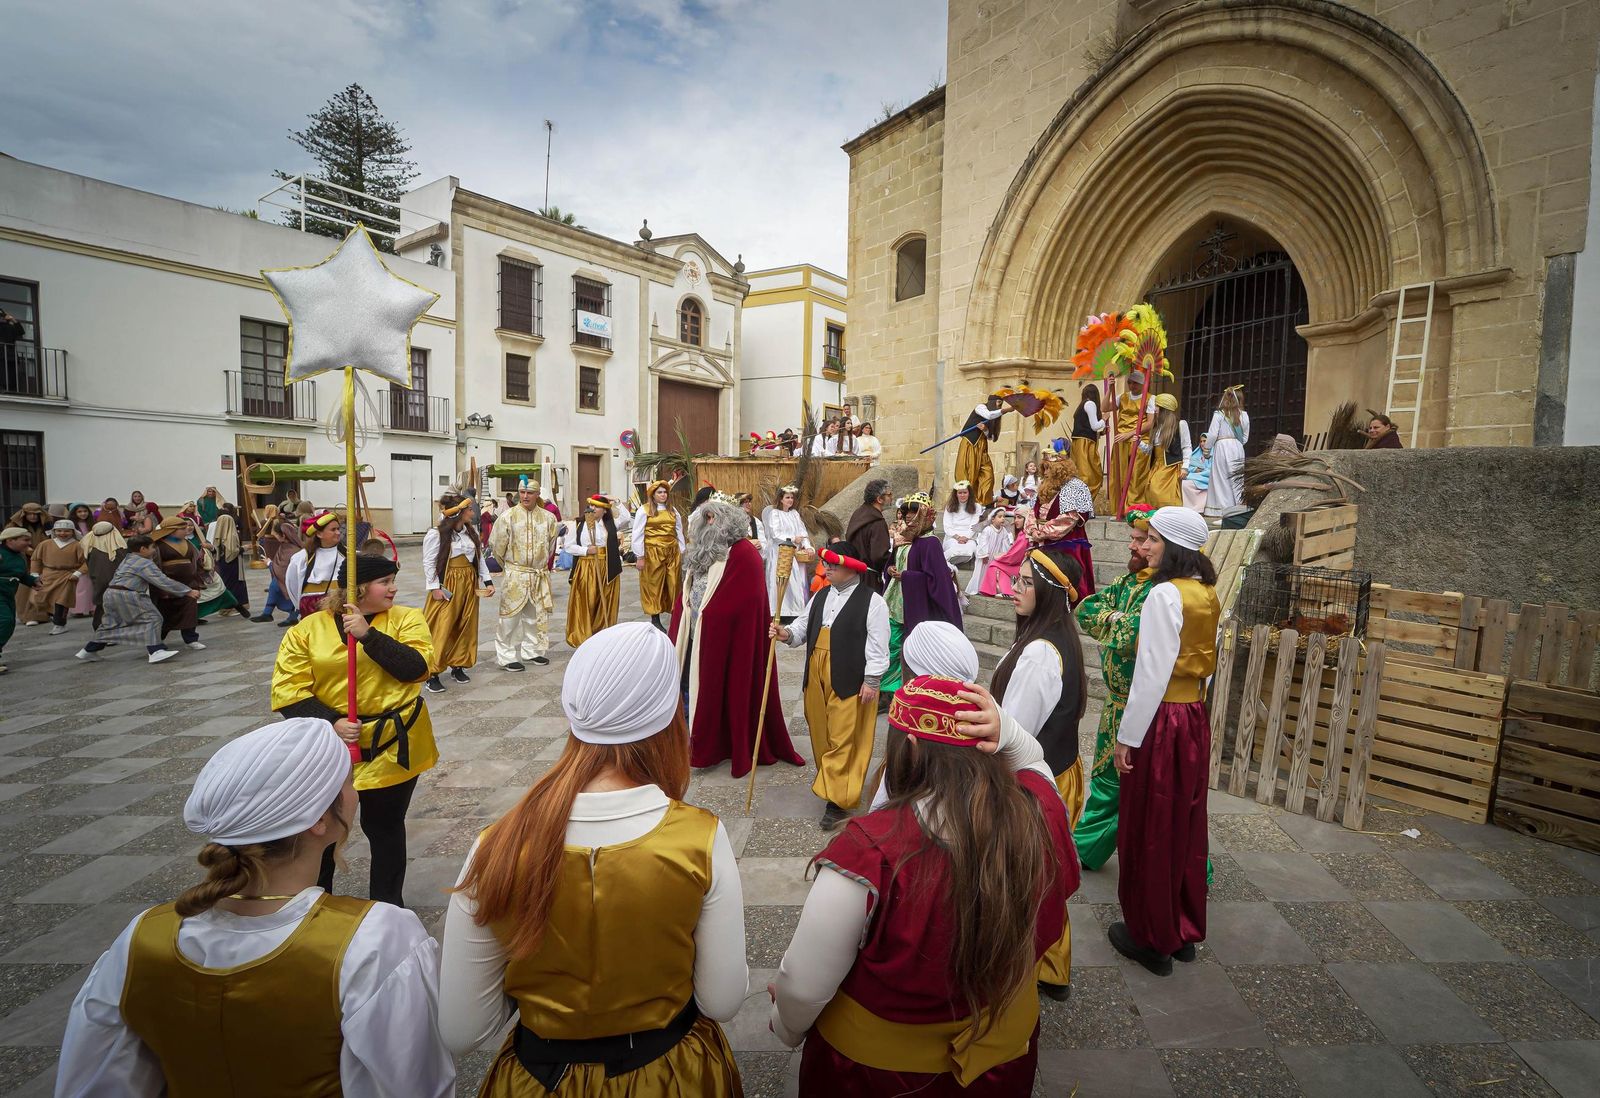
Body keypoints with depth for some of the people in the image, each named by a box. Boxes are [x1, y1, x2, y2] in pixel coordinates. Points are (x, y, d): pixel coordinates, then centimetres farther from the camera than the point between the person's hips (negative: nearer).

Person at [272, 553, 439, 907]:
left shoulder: (407, 619, -3)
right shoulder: (308, 629, -3)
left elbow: (416, 668, -18)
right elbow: (288, 690, -6)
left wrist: (369, 634, -22)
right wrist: (330, 724, -16)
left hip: (392, 746, -1)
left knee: (386, 828, 12)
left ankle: (387, 906, 31)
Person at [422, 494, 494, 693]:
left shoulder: (471, 531, 6)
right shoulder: (436, 534, -12)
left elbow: (480, 558, 10)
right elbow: (428, 563, -10)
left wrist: (488, 581, 4)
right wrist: (434, 588, -14)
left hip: (469, 584, 6)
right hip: (447, 586, -6)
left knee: (465, 627, 11)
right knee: (441, 630, -5)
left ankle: (458, 666, 24)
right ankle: (432, 674, 2)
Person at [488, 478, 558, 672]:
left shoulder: (548, 517, 2)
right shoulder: (508, 516, -6)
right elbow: (496, 544, 0)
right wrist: (508, 566, 8)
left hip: (540, 575, 4)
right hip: (515, 574, -3)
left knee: (537, 615, 13)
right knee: (510, 616, -1)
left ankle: (532, 650, 28)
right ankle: (507, 656, 8)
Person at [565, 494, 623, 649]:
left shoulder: (610, 524, 8)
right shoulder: (578, 524, 4)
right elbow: (569, 546, 4)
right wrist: (586, 550, -10)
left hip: (606, 569, 2)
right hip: (585, 568, -2)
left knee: (604, 604, 5)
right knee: (586, 603, -1)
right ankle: (582, 636, 7)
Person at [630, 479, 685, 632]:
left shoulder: (672, 510, 12)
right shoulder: (644, 510, -2)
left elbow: (679, 532, 15)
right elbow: (638, 534, -5)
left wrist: (681, 552, 10)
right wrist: (640, 557, -9)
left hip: (672, 552, 4)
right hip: (653, 552, -4)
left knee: (673, 584, 7)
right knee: (654, 585, 4)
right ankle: (655, 619, 11)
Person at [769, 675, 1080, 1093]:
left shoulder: (870, 850, -37)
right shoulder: (1040, 810, -24)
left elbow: (803, 988, -25)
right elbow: (1030, 756, 0)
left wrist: (786, 1028, -4)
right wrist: (1005, 732, -22)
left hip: (880, 1063, -4)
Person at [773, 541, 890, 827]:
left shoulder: (872, 601, -9)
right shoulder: (820, 596, 12)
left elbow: (878, 646, -10)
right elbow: (803, 628, 15)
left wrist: (871, 681, -12)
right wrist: (787, 634, -6)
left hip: (850, 680, -6)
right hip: (816, 674, 7)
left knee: (844, 739, -2)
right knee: (820, 731, 17)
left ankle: (838, 799, 7)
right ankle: (828, 778, 38)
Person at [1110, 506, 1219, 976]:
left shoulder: (1164, 594, -19)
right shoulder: (1207, 594, 5)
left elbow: (1151, 674, -20)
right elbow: (1206, 662, 13)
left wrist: (1127, 736, -14)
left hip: (1161, 722, -8)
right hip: (1195, 719, 8)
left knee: (1149, 830, 8)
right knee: (1185, 826, 19)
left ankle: (1152, 938, 24)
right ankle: (1184, 930, 35)